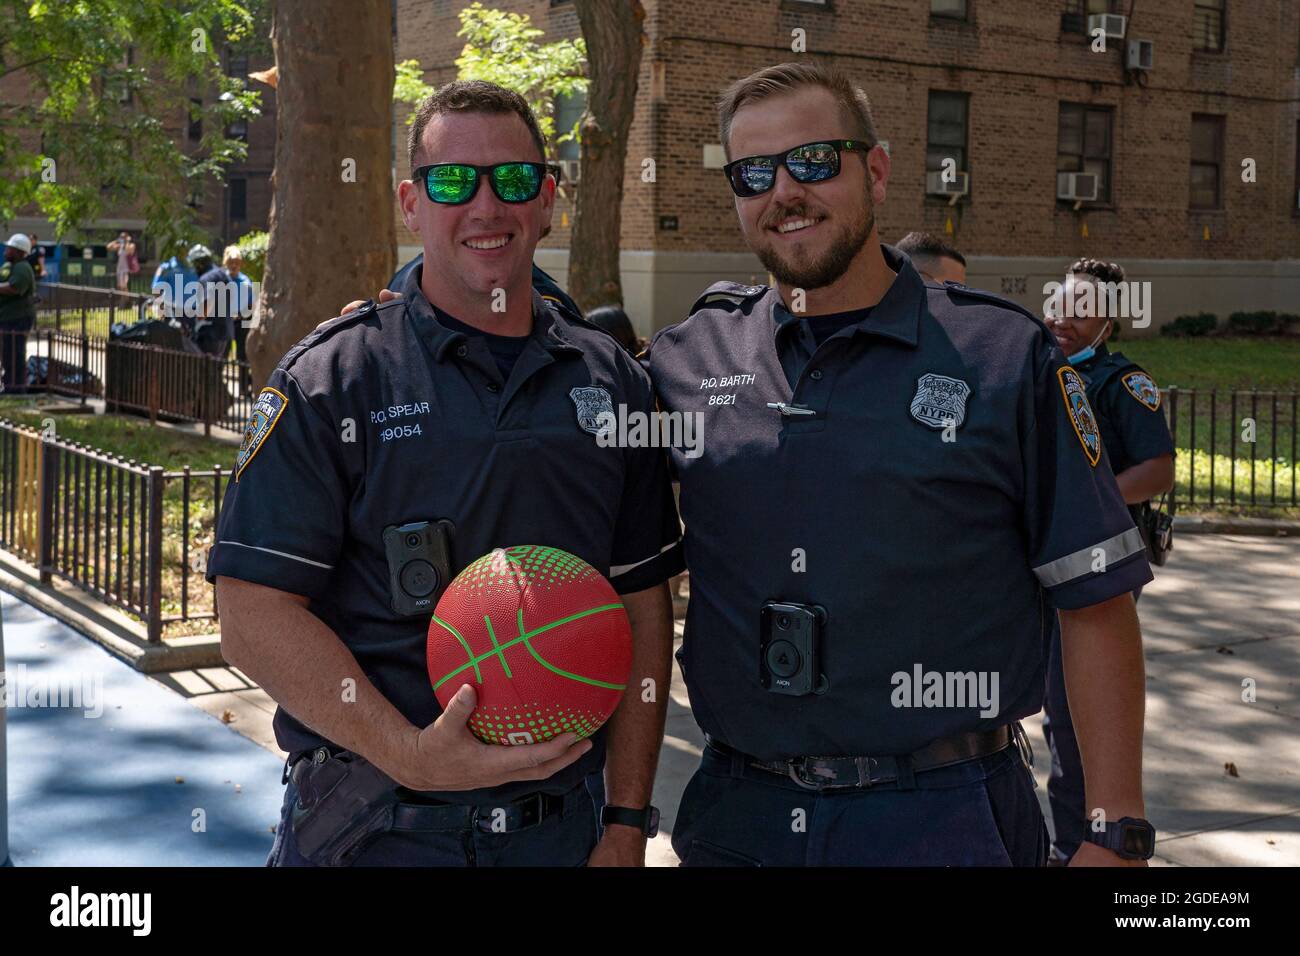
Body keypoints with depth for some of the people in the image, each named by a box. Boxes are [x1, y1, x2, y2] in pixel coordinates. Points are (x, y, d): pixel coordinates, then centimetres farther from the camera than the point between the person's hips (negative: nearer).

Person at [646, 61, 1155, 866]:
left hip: (944, 822, -2)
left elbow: (1097, 606, -4)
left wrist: (1116, 836, -8)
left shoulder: (1005, 357, -4)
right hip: (739, 815, 3)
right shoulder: (685, 358, 3)